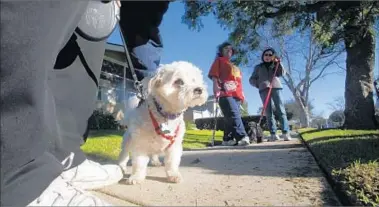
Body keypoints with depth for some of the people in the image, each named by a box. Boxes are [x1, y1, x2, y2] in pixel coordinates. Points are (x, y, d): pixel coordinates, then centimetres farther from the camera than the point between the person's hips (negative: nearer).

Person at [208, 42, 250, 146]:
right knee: (234, 115, -22)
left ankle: (227, 139, 4)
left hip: (236, 94, 8)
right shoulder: (219, 60, 16)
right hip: (226, 93, -7)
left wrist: (242, 93, 22)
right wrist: (216, 86, -16)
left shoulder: (234, 66, 35)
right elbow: (214, 75, 1)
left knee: (231, 117, 2)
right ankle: (242, 137, -32)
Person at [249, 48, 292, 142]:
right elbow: (251, 79, 16)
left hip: (276, 88, 0)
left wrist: (278, 63, -1)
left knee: (281, 110, -10)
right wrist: (259, 85, 0)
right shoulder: (258, 67, 22)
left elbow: (282, 73, 7)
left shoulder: (275, 65, 24)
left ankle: (286, 133, -13)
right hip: (264, 90, 0)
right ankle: (273, 134, -8)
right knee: (268, 112, -7)